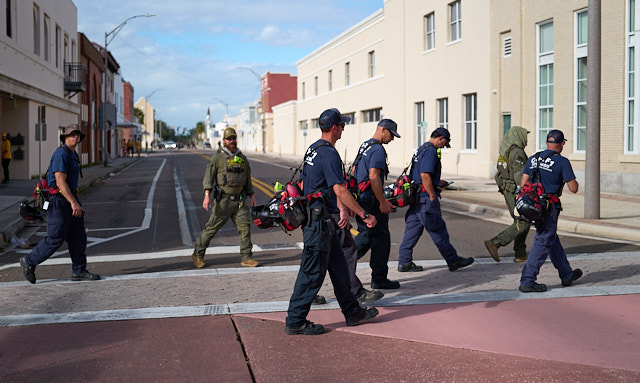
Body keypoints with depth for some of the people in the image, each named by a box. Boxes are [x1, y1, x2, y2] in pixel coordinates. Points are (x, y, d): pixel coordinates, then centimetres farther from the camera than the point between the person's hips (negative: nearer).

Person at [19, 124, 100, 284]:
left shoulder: (73, 155, 16)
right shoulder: (61, 154, -15)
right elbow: (60, 181, -23)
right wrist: (74, 202, -28)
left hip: (69, 200, 10)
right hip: (59, 200, -10)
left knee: (78, 236, 5)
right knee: (55, 239, -4)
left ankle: (79, 271, 9)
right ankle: (29, 262, 12)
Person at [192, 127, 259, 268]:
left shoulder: (242, 157, 14)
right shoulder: (218, 156, -2)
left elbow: (247, 178, 23)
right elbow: (209, 176, -8)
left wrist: (251, 195, 18)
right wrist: (207, 195, -18)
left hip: (240, 200, 5)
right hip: (223, 200, -4)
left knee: (245, 226, -4)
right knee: (212, 226, 0)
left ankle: (246, 258, 2)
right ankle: (198, 254, 14)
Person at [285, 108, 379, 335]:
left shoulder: (313, 149, 13)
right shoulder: (328, 153, -18)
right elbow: (340, 190, -24)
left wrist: (343, 208, 25)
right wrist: (365, 215, -19)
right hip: (319, 221, -10)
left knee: (338, 266, 17)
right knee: (312, 272, -3)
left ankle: (352, 312, 27)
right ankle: (295, 322, 4)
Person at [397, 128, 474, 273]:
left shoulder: (420, 149, 19)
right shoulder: (430, 151, -14)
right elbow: (425, 175, -23)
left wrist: (437, 183, 25)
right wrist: (433, 196, -18)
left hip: (416, 195, 10)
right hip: (425, 196, -10)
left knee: (413, 228, 9)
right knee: (438, 230, -2)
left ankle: (404, 262, 9)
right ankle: (453, 261, 5)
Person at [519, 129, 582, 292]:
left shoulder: (533, 159, 9)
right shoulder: (562, 162, -9)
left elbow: (523, 183, 6)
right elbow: (573, 189, -10)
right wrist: (573, 181, 13)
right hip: (549, 207, -7)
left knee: (553, 241, 18)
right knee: (542, 244, -3)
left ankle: (567, 275, 31)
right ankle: (527, 281, -5)